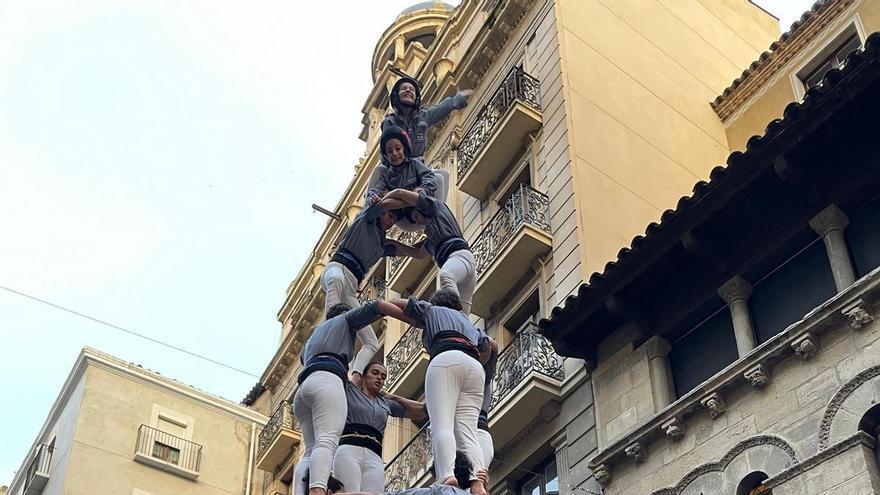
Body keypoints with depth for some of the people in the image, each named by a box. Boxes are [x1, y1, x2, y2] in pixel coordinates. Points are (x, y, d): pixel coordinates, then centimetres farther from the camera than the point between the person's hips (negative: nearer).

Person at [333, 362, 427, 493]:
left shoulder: (386, 403, 29)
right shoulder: (349, 390, 20)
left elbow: (421, 411, 29)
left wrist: (393, 397, 27)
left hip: (374, 458, 3)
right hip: (349, 450, -3)